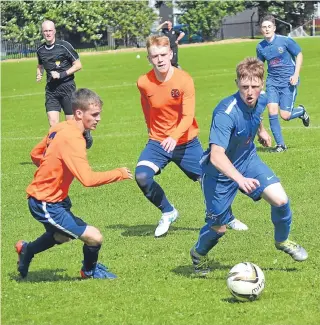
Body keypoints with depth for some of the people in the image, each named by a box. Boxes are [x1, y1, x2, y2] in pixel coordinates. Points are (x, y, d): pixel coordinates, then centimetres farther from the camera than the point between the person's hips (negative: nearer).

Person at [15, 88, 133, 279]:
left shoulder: (60, 128, 2)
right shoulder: (72, 139, -27)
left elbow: (35, 155, 14)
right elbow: (88, 179, -33)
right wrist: (119, 174, -22)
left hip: (41, 194, 10)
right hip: (46, 204, -10)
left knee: (62, 236, 35)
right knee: (94, 237, -13)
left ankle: (26, 250, 55)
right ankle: (90, 271, 15)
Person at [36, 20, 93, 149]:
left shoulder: (64, 46, -10)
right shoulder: (40, 50, 6)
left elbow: (78, 65, -7)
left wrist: (62, 75, -15)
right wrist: (39, 74, 4)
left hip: (67, 86, -4)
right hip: (51, 89, 4)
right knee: (53, 123, -8)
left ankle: (85, 131, 33)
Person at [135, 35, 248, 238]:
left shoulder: (184, 80, -18)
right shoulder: (144, 83, -10)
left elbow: (188, 116, -23)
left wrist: (174, 137, -39)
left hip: (186, 142, -1)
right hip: (158, 142, 1)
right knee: (142, 176, -24)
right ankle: (168, 213, 1)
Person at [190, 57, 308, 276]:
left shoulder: (261, 100, -13)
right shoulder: (226, 113, -36)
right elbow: (216, 156, -44)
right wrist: (240, 179, -56)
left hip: (248, 160, 5)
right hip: (220, 170, -5)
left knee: (280, 200, -13)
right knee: (219, 227, 4)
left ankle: (283, 241, 17)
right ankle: (199, 253, 38)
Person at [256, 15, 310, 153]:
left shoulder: (285, 41, -12)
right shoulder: (260, 47, 0)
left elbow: (299, 55, -1)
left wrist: (296, 75, -10)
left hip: (288, 81, -4)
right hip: (272, 82, 4)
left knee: (285, 115, -9)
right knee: (272, 111, -12)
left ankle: (301, 111, 28)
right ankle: (280, 144, 1)